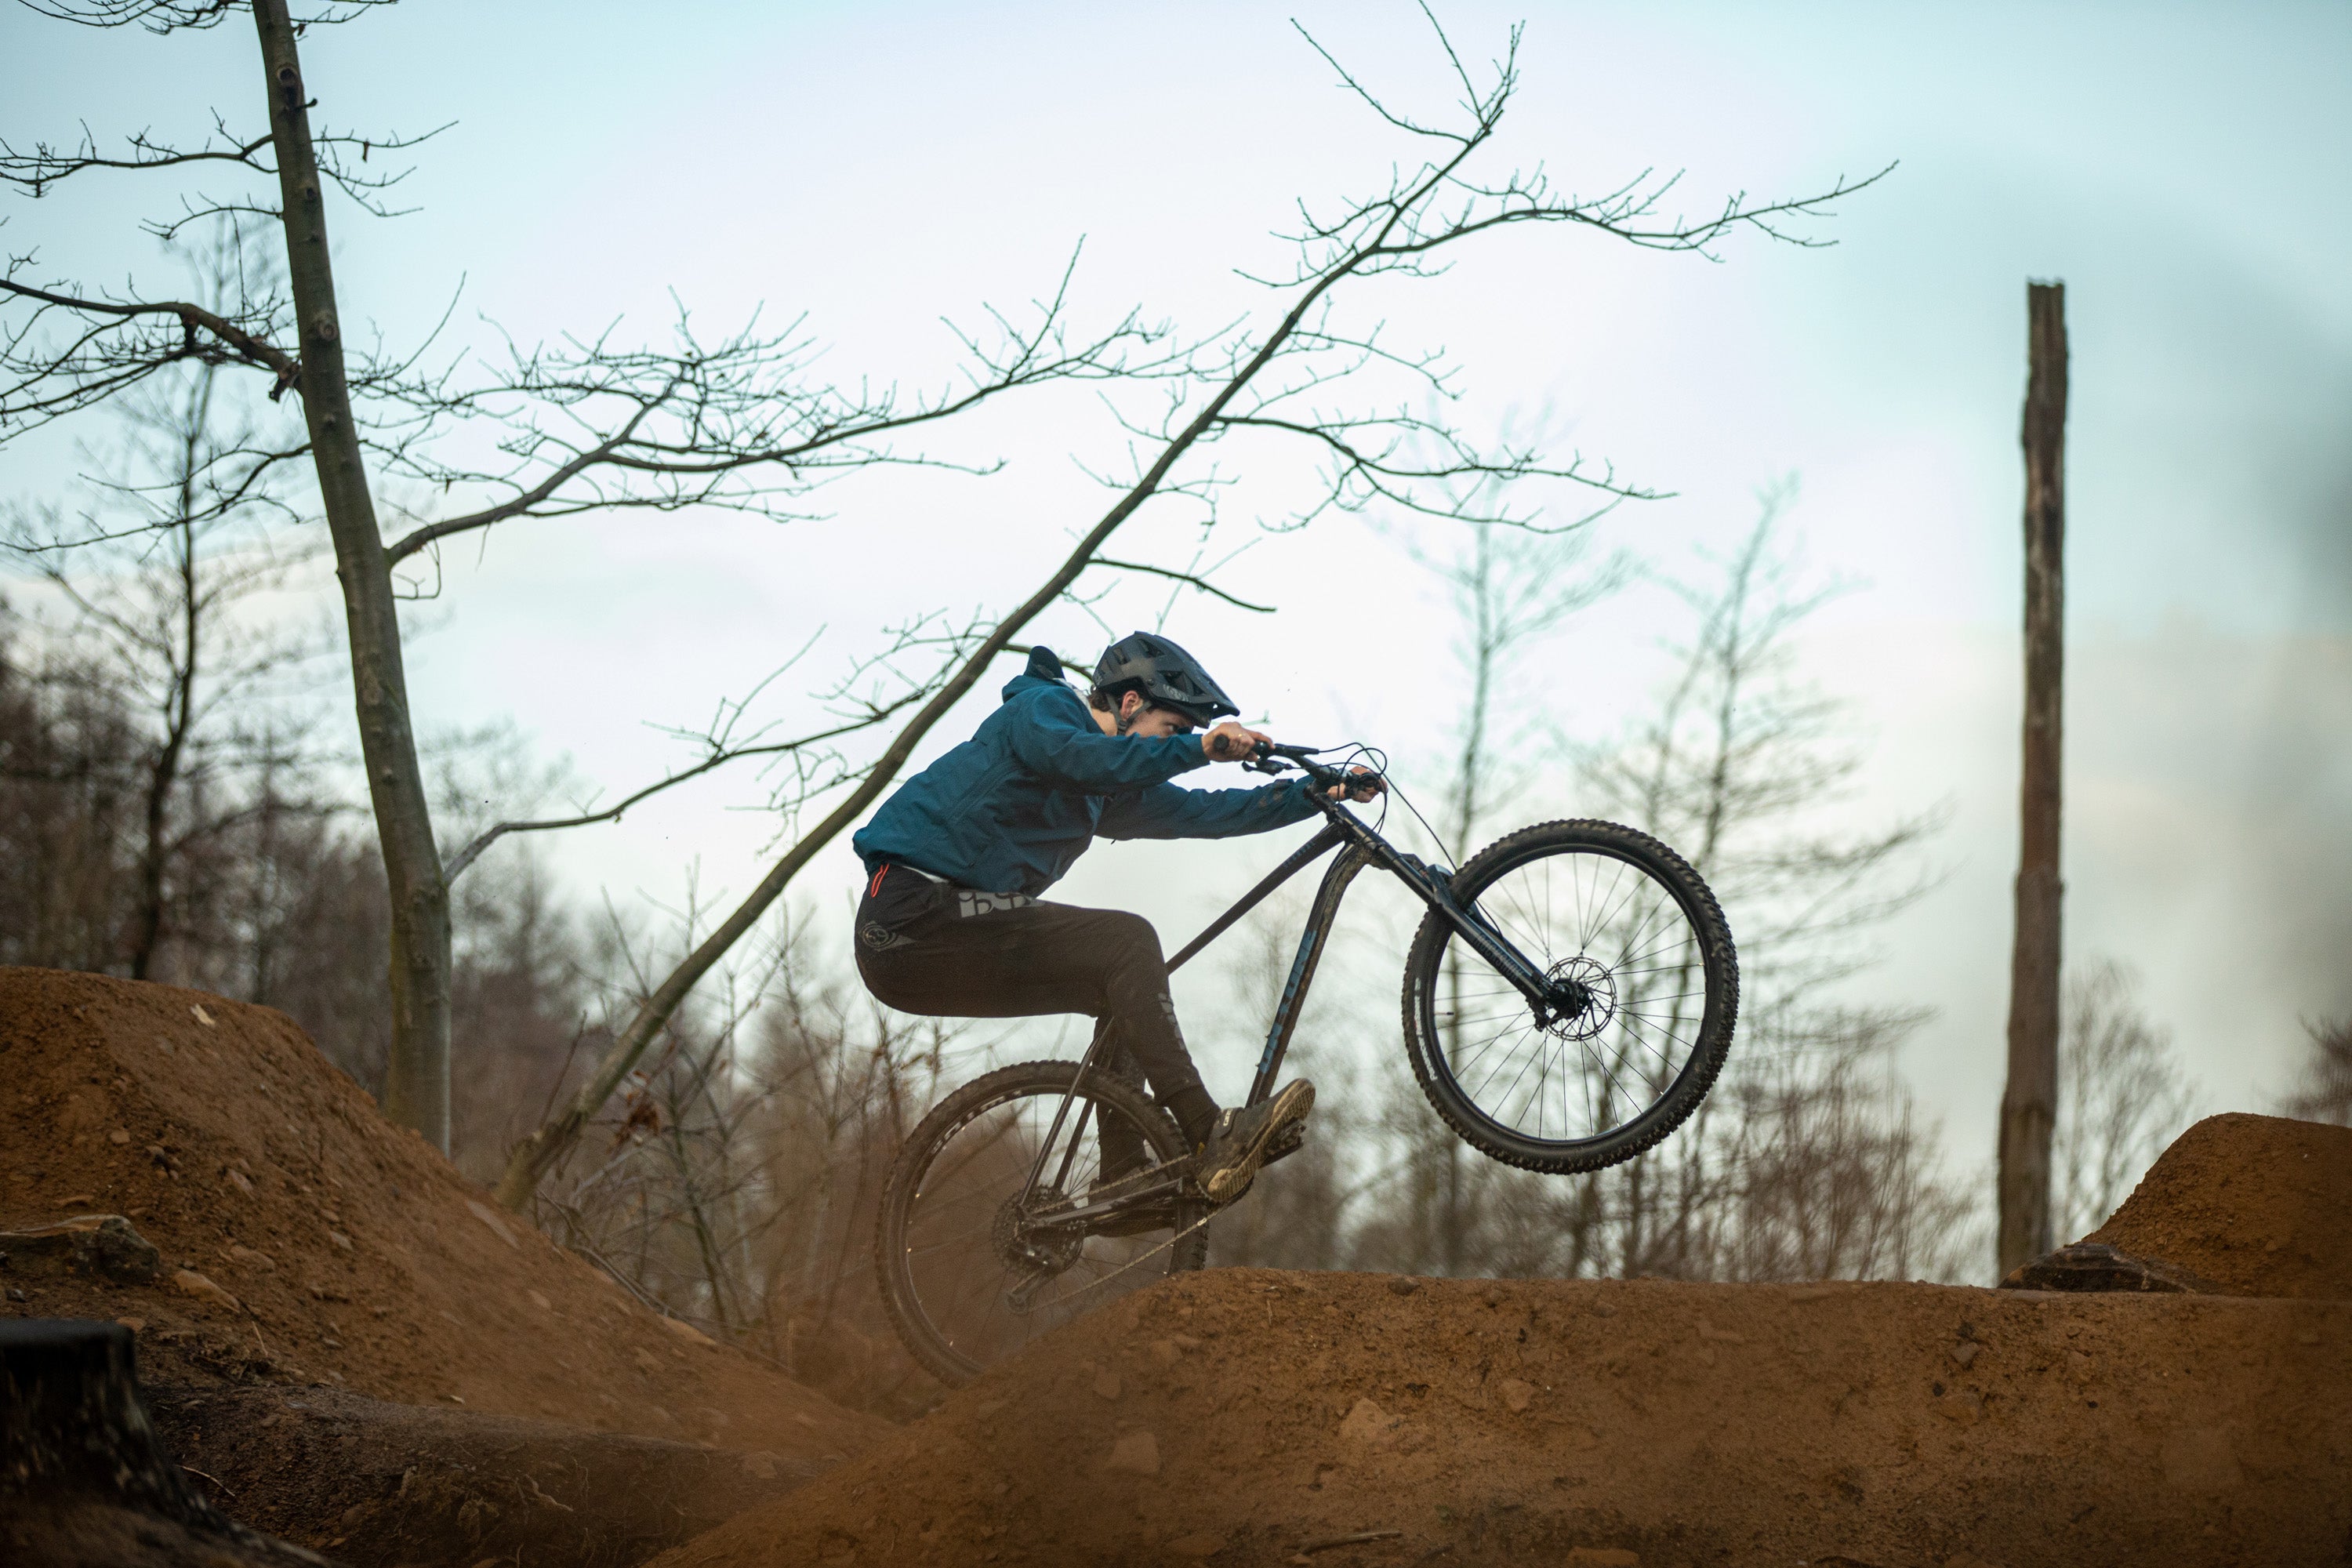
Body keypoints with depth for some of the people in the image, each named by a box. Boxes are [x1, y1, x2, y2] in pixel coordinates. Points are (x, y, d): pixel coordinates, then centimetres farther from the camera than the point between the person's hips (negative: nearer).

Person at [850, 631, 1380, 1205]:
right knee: (1127, 942, -18)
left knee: (1124, 989, 10)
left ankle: (1123, 1180, 5)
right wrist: (1200, 747, -35)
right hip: (914, 913, -10)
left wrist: (1319, 792, 12)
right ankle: (1212, 1140, -24)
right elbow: (1075, 755, -27)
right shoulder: (1043, 705, -5)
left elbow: (1204, 813, 19)